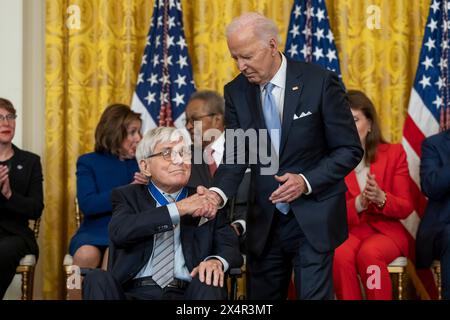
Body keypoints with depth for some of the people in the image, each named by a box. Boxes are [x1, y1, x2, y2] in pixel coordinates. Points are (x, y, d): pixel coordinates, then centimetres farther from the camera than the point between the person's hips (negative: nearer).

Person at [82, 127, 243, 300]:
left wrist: (216, 261, -17)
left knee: (208, 281, -31)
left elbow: (230, 246, 8)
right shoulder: (128, 196, 12)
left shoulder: (205, 201, 17)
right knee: (98, 279, -28)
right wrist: (178, 209, -13)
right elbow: (119, 232, -9)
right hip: (134, 292, 0)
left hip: (186, 294, 1)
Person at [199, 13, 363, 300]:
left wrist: (306, 181, -20)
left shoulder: (320, 82, -10)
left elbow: (350, 150, -7)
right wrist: (219, 192, -21)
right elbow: (235, 156, -1)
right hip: (265, 221, 4)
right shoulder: (236, 92, 2)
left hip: (313, 220, -4)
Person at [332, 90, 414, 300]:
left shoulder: (394, 153, 4)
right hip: (347, 231, 0)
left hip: (386, 231, 0)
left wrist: (381, 199, -20)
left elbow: (406, 208, 3)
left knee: (369, 253, -35)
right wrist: (358, 204, -21)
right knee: (339, 255, -35)